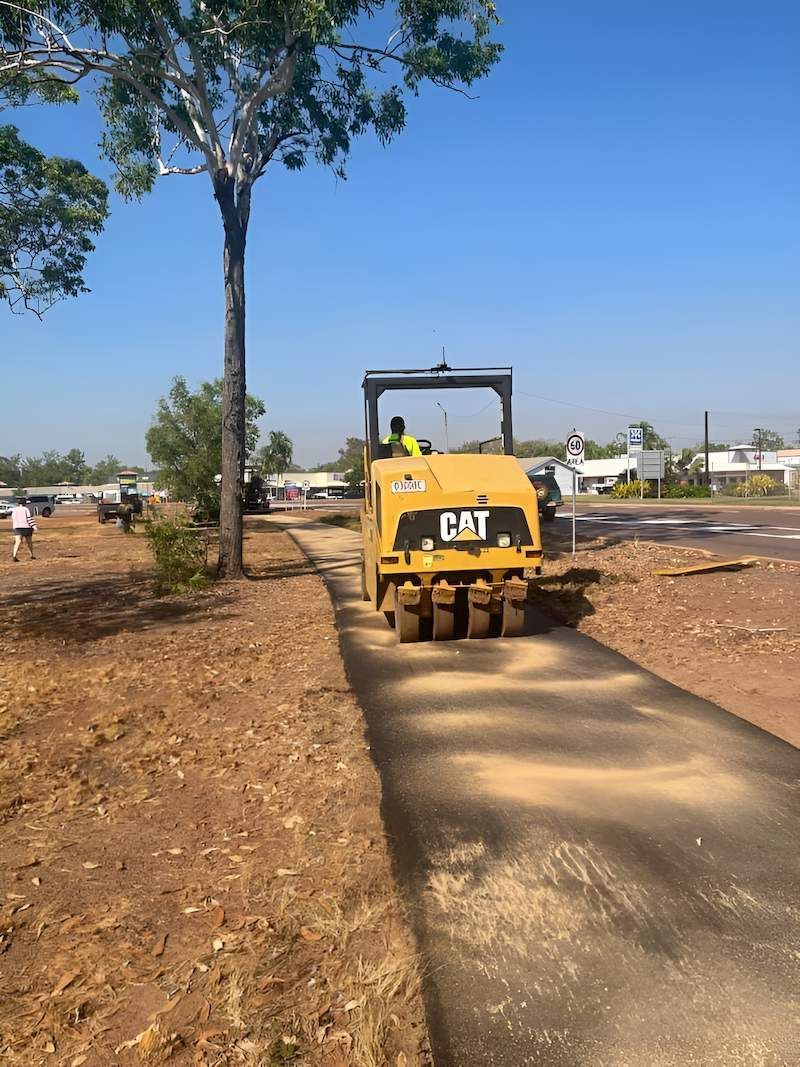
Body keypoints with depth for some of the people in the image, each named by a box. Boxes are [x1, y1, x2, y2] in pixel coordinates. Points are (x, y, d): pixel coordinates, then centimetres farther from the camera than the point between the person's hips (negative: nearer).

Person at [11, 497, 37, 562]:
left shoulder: (14, 510, 10)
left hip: (17, 528, 2)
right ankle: (32, 555, 29)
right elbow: (29, 518, -15)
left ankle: (14, 555, -33)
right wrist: (34, 526, -18)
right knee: (29, 542, 15)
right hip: (26, 528, -2)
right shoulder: (26, 509, -5)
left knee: (18, 542, -12)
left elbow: (14, 520, 20)